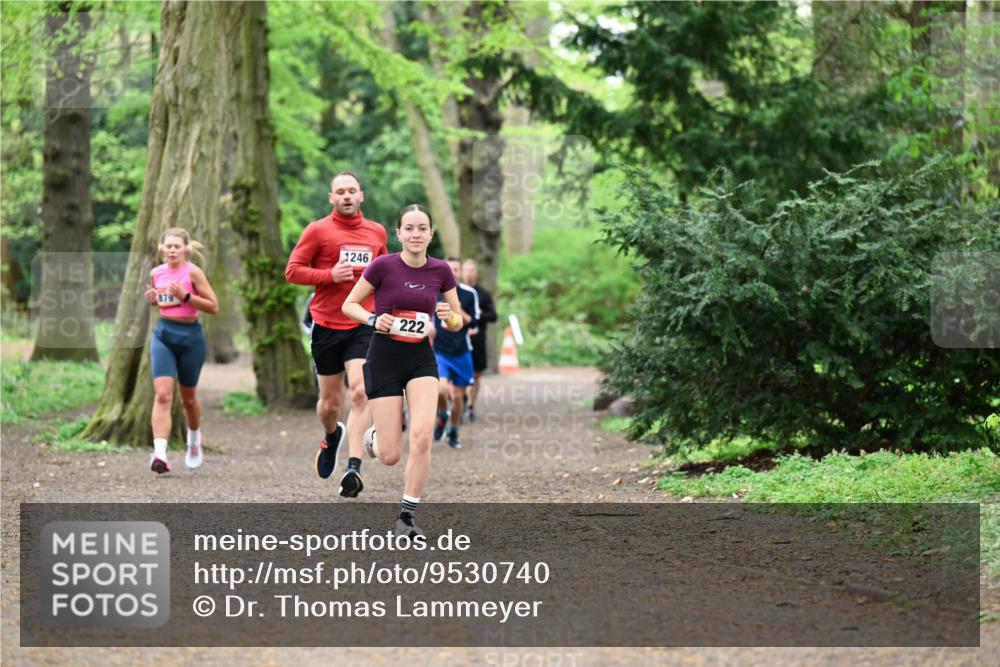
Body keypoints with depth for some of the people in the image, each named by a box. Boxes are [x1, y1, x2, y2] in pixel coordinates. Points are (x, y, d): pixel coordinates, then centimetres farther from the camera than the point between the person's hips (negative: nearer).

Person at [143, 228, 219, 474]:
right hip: (163, 335, 2)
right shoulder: (156, 273, 4)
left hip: (190, 335, -2)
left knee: (188, 396, 14)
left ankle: (194, 440, 43)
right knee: (162, 394, -14)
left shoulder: (192, 272, -9)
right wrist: (152, 298, 0)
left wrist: (186, 296, -21)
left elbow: (213, 306, -11)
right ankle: (159, 453, -24)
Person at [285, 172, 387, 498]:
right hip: (326, 326, -1)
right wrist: (330, 276, -15)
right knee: (330, 401, 9)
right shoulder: (317, 230, -1)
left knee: (360, 392, -18)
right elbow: (292, 271, -3)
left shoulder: (377, 232, 10)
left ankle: (354, 468, -21)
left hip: (363, 325, 1)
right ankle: (332, 435, 45)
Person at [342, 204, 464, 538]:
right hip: (384, 359, -2)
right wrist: (374, 319, -19)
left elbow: (458, 322, 8)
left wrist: (450, 316, -15)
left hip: (421, 359, 2)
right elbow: (349, 305, -1)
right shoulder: (383, 266, -11)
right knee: (390, 456, -4)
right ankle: (374, 435, 36)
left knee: (422, 436, -19)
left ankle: (407, 515, -5)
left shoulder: (441, 271, -2)